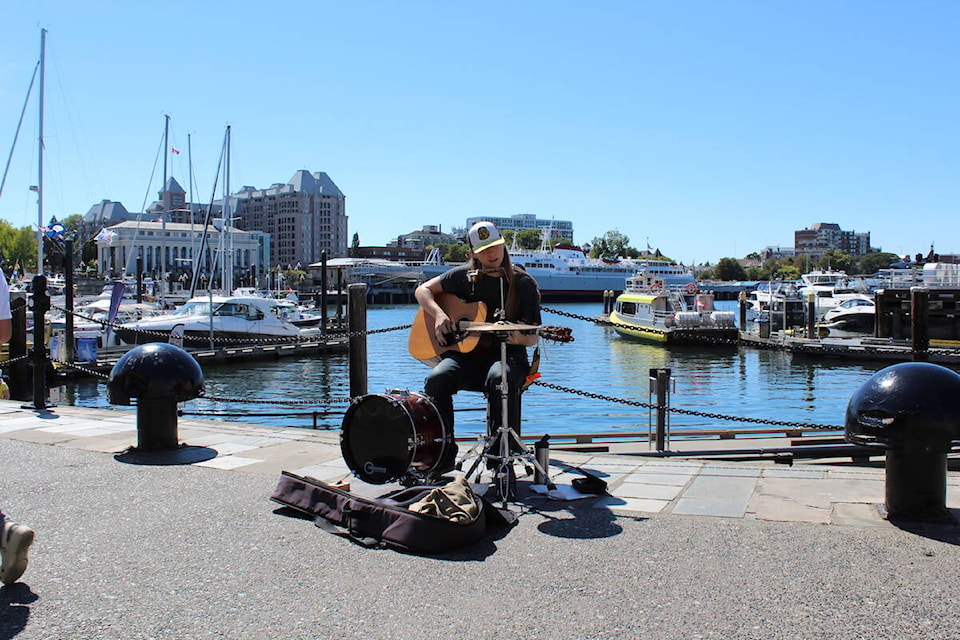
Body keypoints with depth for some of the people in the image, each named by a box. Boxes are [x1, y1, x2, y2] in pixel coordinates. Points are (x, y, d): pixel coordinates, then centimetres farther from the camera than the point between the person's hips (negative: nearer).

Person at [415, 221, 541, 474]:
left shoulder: (524, 283, 1)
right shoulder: (463, 276, 7)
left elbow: (533, 337, 1)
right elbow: (423, 290, 12)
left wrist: (522, 339, -24)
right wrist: (439, 315, -7)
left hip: (508, 354, -2)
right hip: (466, 352, 3)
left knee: (499, 379, -38)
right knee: (436, 379, -27)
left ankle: (501, 457, -25)